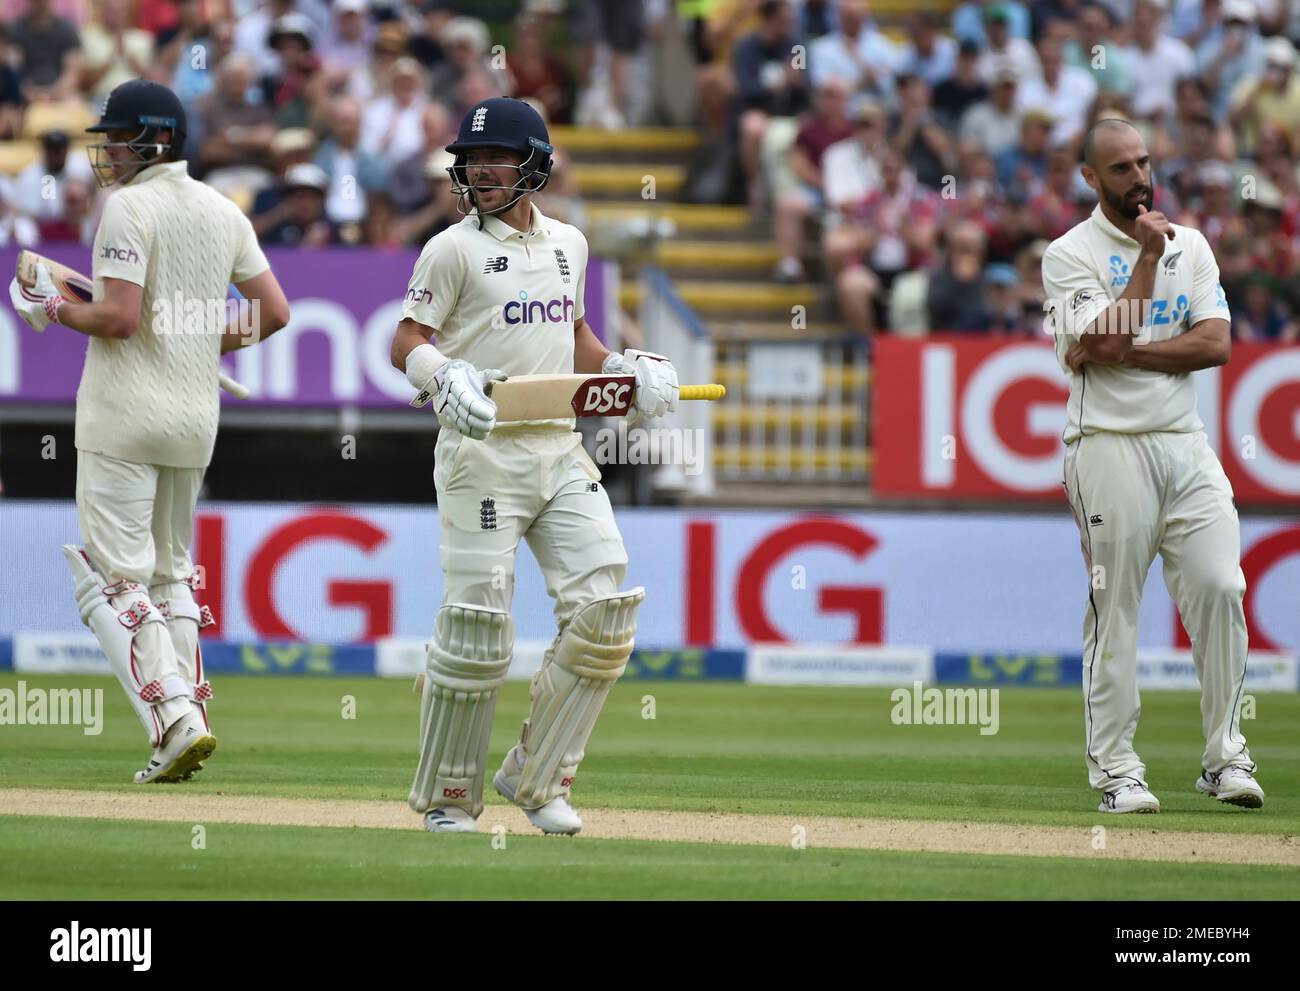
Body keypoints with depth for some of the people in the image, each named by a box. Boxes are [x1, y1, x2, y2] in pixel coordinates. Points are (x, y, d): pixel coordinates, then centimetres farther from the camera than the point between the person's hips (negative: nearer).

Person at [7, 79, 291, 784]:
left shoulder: (129, 206, -12)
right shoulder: (223, 212, 11)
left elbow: (120, 315, -21)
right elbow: (274, 311, 9)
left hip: (124, 416, -7)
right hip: (195, 420, 7)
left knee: (114, 579, -6)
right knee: (172, 573, 17)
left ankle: (175, 717, -21)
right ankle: (186, 724, 10)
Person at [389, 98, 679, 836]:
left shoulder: (566, 243, 15)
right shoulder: (454, 249, -1)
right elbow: (407, 344, -5)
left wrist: (624, 370, 8)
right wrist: (446, 375, -26)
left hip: (561, 449, 5)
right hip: (482, 452, -5)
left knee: (605, 608, -6)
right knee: (478, 624, -7)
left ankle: (538, 776, 6)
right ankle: (448, 797, 7)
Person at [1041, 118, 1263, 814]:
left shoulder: (1190, 246, 14)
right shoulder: (1071, 255, 1)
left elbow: (1216, 343, 1)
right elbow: (1105, 342, -14)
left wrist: (1124, 352, -9)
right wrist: (1148, 259, -9)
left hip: (1187, 443, 4)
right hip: (1110, 445, -4)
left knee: (1219, 588, -6)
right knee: (1114, 607, -4)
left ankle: (1225, 756, 2)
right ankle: (1115, 768, 1)